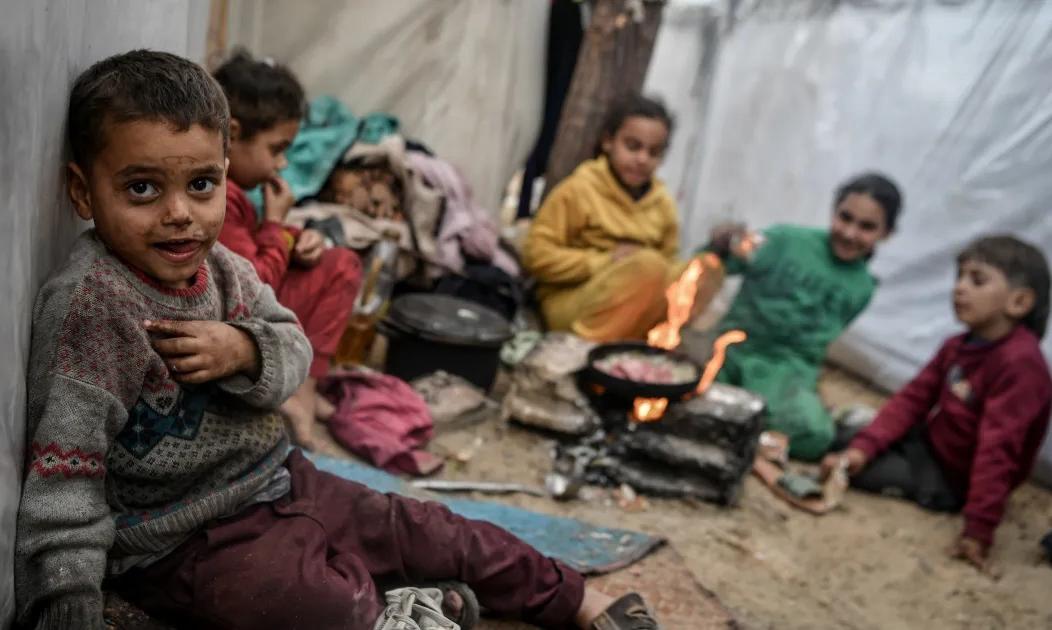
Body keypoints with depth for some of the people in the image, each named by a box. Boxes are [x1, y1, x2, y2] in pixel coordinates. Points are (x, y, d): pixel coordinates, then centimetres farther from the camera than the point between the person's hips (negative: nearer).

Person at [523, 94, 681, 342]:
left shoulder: (663, 204, 8)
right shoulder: (579, 189, -6)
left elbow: (666, 267, 12)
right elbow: (537, 256, -10)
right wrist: (604, 262, -17)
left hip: (633, 314, 5)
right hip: (569, 306, -5)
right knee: (649, 263, -31)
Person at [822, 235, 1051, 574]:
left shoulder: (1020, 363, -30)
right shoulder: (958, 347, -1)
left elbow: (998, 449, -33)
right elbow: (913, 399, -2)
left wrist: (979, 529, -34)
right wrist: (863, 447, -15)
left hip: (951, 480, -8)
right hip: (927, 442, 8)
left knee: (857, 470, -18)